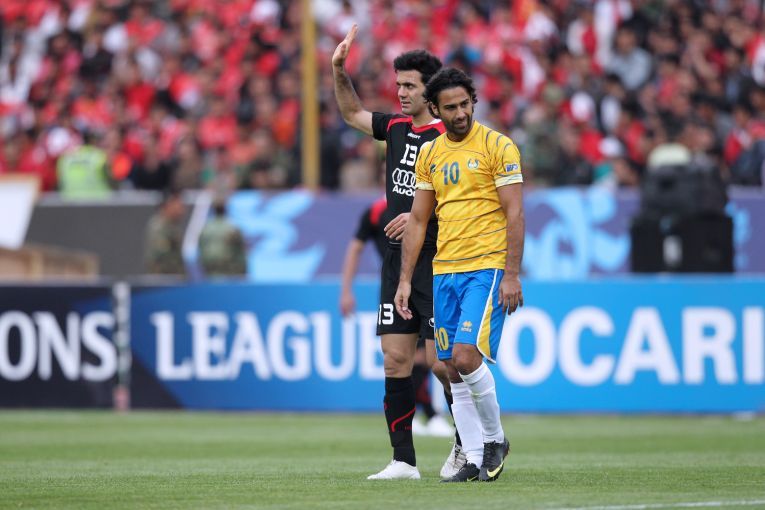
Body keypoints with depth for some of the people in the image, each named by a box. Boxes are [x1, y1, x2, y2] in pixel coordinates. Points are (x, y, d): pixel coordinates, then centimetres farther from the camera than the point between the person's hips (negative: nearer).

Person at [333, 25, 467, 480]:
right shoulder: (396, 128, 11)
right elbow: (353, 113, 28)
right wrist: (339, 72, 13)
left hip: (437, 262, -6)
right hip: (397, 259, 7)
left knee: (442, 362, -7)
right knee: (396, 360, 1)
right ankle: (404, 460, 4)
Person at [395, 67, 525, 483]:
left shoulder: (497, 146, -4)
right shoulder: (429, 154, 12)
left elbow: (514, 213, -7)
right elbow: (418, 220, 15)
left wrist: (512, 275, -14)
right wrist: (405, 280, 10)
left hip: (486, 268, -6)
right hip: (444, 272, 6)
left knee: (466, 357, -17)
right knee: (454, 369, 3)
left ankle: (495, 438, 3)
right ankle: (474, 459, 7)